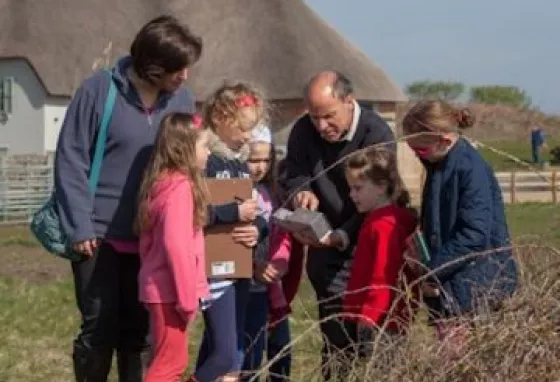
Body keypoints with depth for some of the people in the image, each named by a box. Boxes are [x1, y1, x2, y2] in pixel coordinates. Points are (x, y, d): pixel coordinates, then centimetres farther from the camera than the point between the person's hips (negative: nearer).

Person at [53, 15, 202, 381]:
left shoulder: (183, 100, 1)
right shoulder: (100, 90, -11)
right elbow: (71, 161, -9)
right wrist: (79, 227, -13)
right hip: (101, 235, -3)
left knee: (140, 332, 10)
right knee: (99, 330, 3)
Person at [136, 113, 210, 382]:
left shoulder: (162, 182, 11)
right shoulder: (180, 186, -17)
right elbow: (176, 245, -24)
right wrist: (187, 297, -20)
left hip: (159, 288, 9)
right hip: (170, 290, -9)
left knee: (166, 360, 17)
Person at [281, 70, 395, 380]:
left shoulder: (378, 136, -19)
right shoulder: (303, 131, -5)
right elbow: (293, 176, 3)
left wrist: (343, 236, -37)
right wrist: (302, 190, -23)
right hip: (326, 249, 3)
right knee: (337, 331, 4)